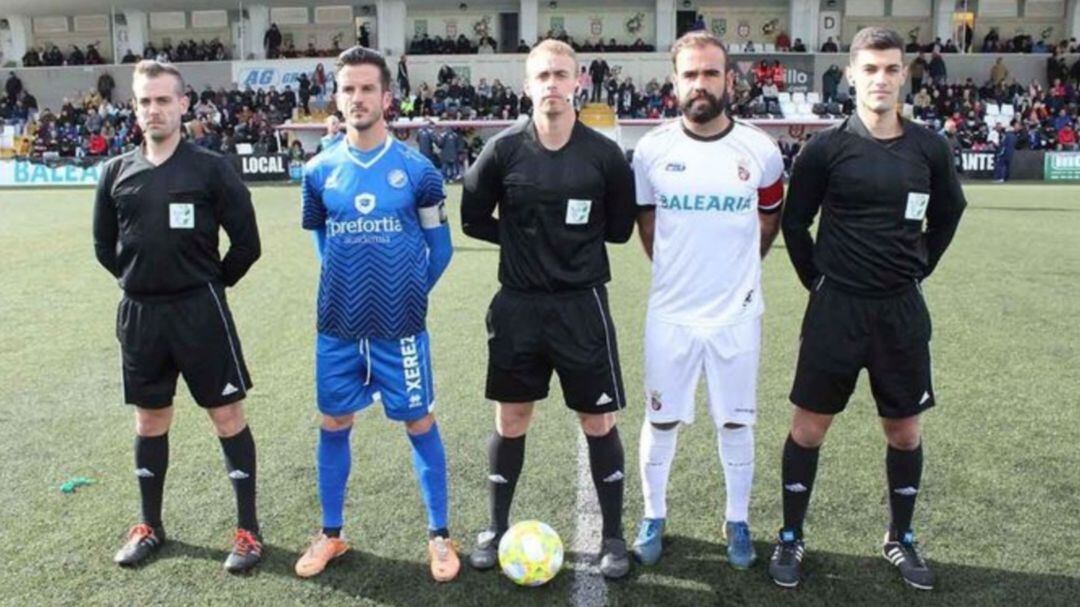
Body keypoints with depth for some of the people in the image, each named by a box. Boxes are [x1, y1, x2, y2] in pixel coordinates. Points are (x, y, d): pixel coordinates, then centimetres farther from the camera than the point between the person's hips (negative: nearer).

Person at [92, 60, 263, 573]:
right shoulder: (116, 173, 5)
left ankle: (248, 528, 13)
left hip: (200, 310, -4)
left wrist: (210, 283, 4)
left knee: (228, 416, 1)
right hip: (138, 313, 4)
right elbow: (104, 246, 15)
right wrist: (142, 280, 10)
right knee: (150, 420, 15)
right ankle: (150, 525, 31)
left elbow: (246, 243, -5)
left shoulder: (210, 168, -6)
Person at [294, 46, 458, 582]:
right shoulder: (319, 171, 1)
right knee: (334, 425, 12)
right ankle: (330, 534, 30)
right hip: (338, 324, 3)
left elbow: (439, 244, 4)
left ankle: (439, 535, 21)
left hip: (400, 325, -2)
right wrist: (344, 280, 11)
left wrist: (411, 291, 3)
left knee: (419, 423, 6)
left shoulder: (416, 169, -6)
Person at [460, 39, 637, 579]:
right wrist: (521, 237, 0)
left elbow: (620, 228, 5)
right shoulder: (503, 149, -3)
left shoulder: (604, 154, -5)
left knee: (599, 422, 6)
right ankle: (497, 529, 30)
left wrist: (578, 240, -1)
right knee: (510, 420, 12)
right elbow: (473, 220, 5)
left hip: (582, 304, -1)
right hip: (518, 304, 1)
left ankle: (613, 535, 25)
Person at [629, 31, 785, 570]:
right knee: (661, 421, 10)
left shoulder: (761, 151, -5)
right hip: (670, 313, 0)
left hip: (737, 313, 0)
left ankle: (737, 522, 30)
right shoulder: (651, 150, -4)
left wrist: (739, 267, 11)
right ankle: (653, 517, 30)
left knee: (735, 423, 11)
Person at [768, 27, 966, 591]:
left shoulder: (929, 147, 1)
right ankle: (791, 538, 20)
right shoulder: (827, 147, -7)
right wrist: (818, 280, 1)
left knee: (904, 429, 12)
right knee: (809, 427, 4)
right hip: (837, 309, -3)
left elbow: (947, 214, 17)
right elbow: (795, 222, 1)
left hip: (902, 311, 3)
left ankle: (900, 538, 32)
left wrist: (915, 270, 12)